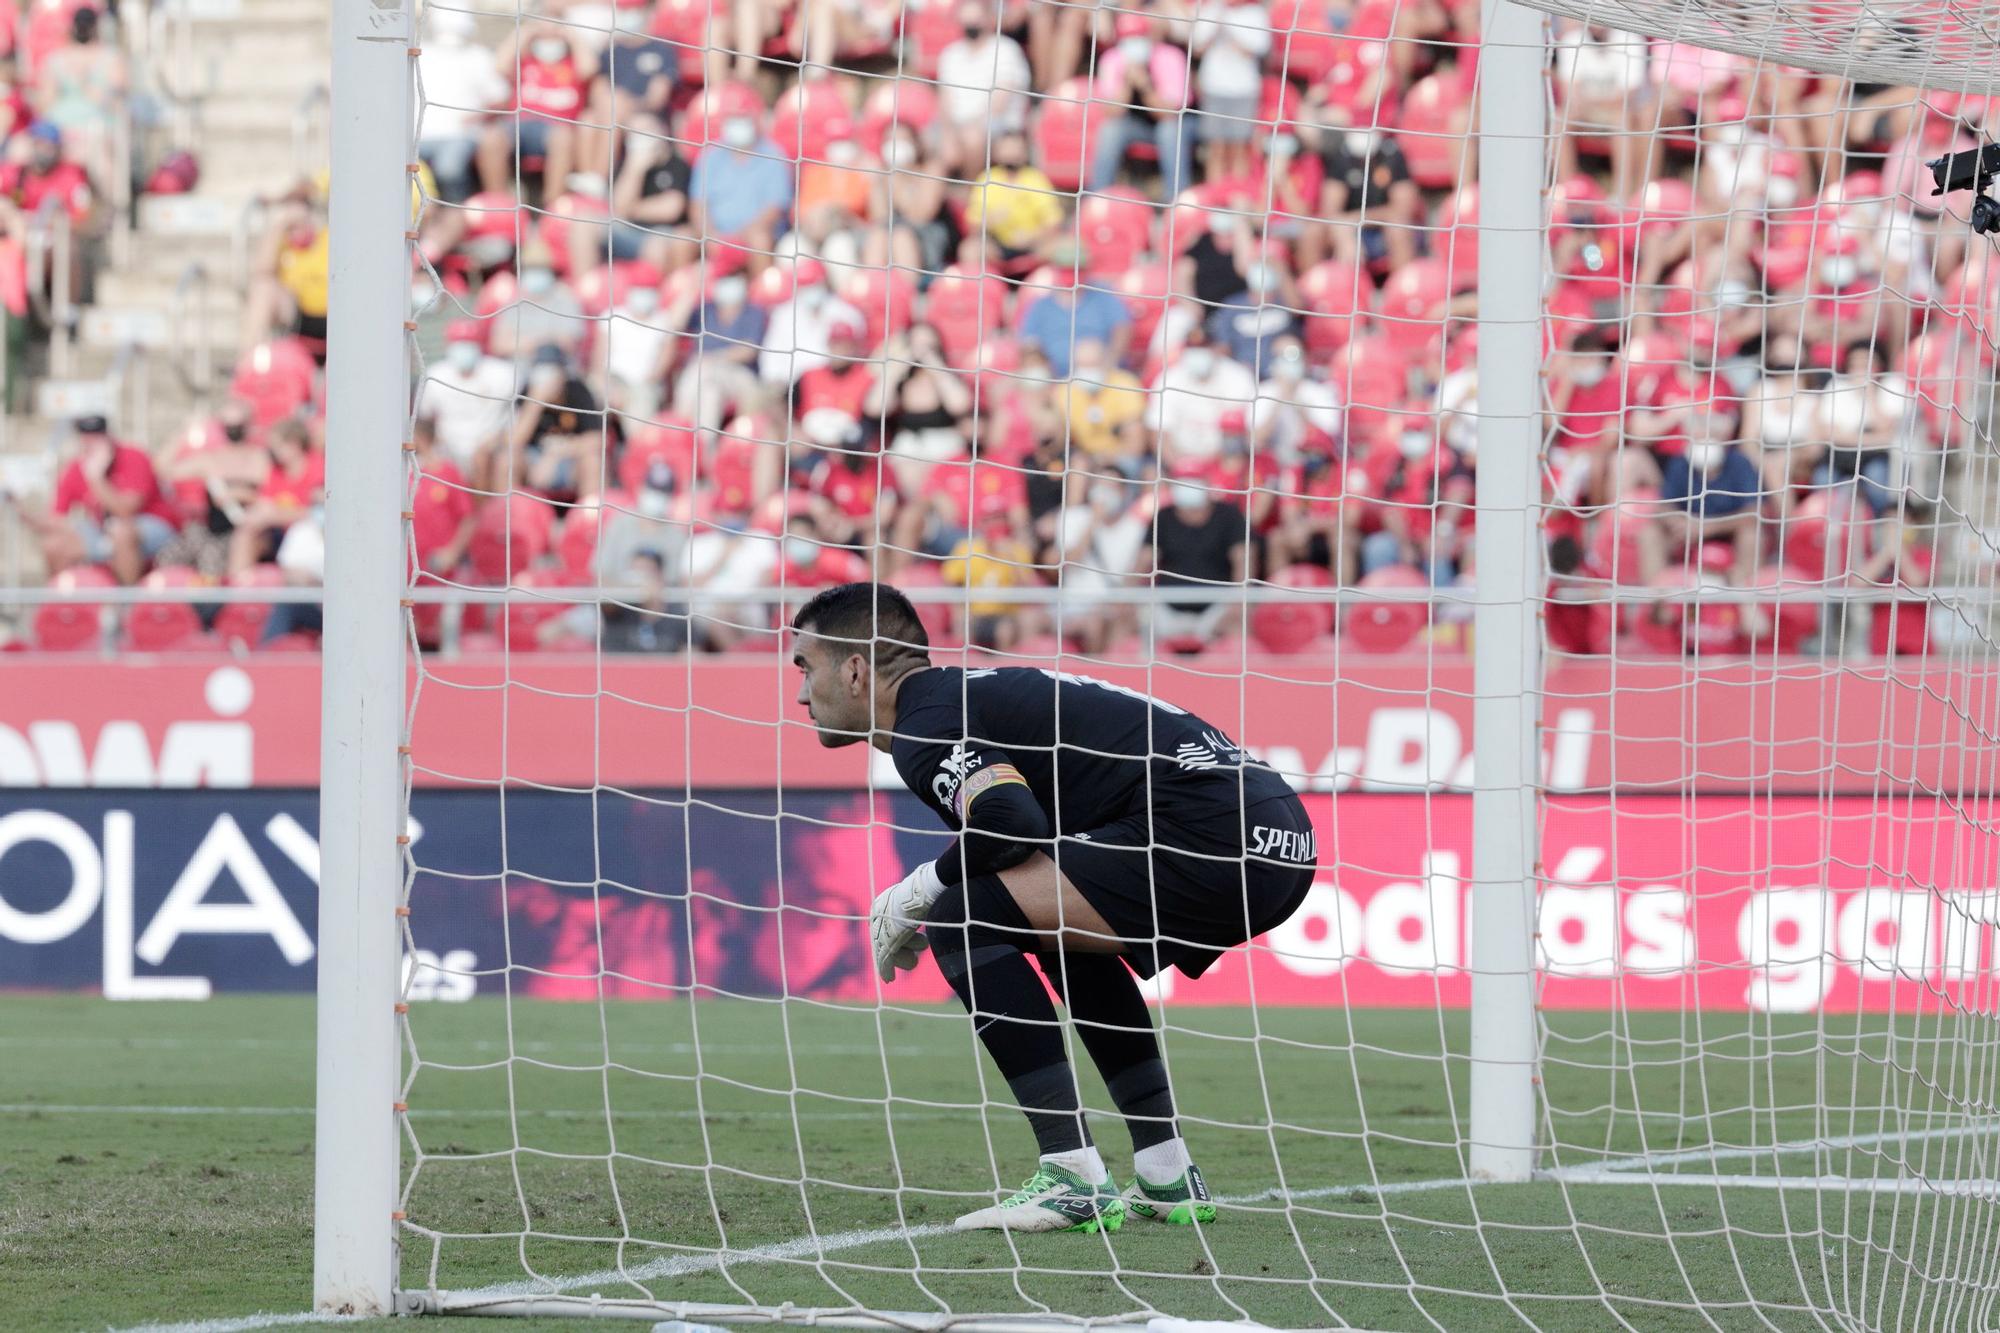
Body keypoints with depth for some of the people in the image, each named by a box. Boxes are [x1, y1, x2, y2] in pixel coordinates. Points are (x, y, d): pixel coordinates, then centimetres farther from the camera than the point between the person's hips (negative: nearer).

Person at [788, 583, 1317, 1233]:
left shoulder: (927, 725, -2)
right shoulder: (968, 693, 27)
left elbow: (1011, 823, -19)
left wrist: (914, 896, -3)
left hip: (1205, 836, -10)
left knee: (964, 917, -9)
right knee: (1064, 929, 32)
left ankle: (1075, 1182, -11)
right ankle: (1168, 1179, 26)